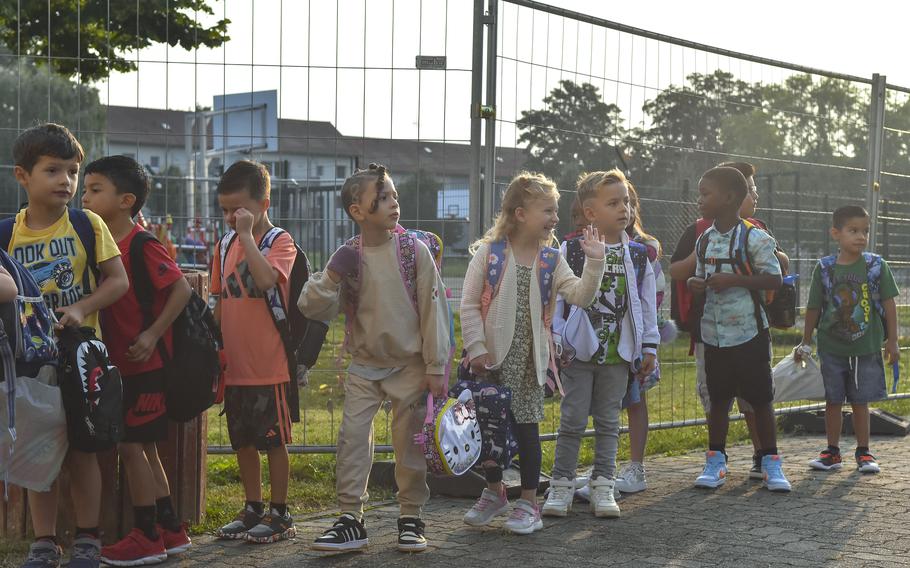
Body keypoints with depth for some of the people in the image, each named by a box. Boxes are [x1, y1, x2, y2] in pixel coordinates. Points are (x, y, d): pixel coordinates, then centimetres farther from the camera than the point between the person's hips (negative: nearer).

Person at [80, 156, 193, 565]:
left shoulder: (143, 245, -16)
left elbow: (181, 289, -18)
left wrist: (152, 335, -20)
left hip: (145, 362, -9)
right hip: (121, 362, 9)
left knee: (130, 444, -4)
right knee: (143, 446, 13)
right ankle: (171, 531, 21)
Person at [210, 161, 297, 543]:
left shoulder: (280, 242, -8)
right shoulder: (224, 247, 10)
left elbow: (266, 279, -29)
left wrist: (246, 235, -23)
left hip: (269, 366, -7)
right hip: (235, 366, 7)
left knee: (273, 440, 2)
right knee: (243, 441, 14)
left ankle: (279, 514, 12)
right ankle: (252, 509, 26)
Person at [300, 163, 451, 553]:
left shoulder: (414, 250, -9)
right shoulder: (347, 257, -5)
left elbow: (434, 308, -7)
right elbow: (313, 309, -3)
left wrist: (435, 367, -8)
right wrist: (330, 278, -21)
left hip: (410, 364, -2)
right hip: (364, 364, 2)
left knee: (410, 441, 5)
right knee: (352, 436, -3)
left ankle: (411, 518, 19)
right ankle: (351, 519, 6)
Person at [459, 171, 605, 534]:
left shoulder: (551, 260, 2)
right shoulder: (489, 252, -6)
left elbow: (581, 296, -6)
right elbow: (469, 304, -5)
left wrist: (594, 263, -18)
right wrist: (476, 348, -10)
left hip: (527, 358, 1)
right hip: (491, 355, -1)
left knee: (526, 425, 2)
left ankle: (528, 503, 13)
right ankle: (494, 491, 30)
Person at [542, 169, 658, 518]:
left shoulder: (637, 255, 3)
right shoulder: (570, 251, -4)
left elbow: (647, 303, 8)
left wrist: (649, 347, 6)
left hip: (618, 354, 2)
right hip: (578, 351, -2)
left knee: (608, 422, 8)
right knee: (573, 420, 1)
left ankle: (603, 488, 16)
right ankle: (562, 486, 10)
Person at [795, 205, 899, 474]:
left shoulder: (876, 266, -4)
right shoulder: (824, 268, -3)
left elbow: (889, 304, 0)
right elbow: (814, 308, 5)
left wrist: (892, 341, -1)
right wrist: (806, 343, 9)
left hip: (866, 348, -1)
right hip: (832, 348, 1)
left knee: (860, 401, 6)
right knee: (833, 400, 8)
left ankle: (863, 452, 18)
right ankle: (832, 452, 19)